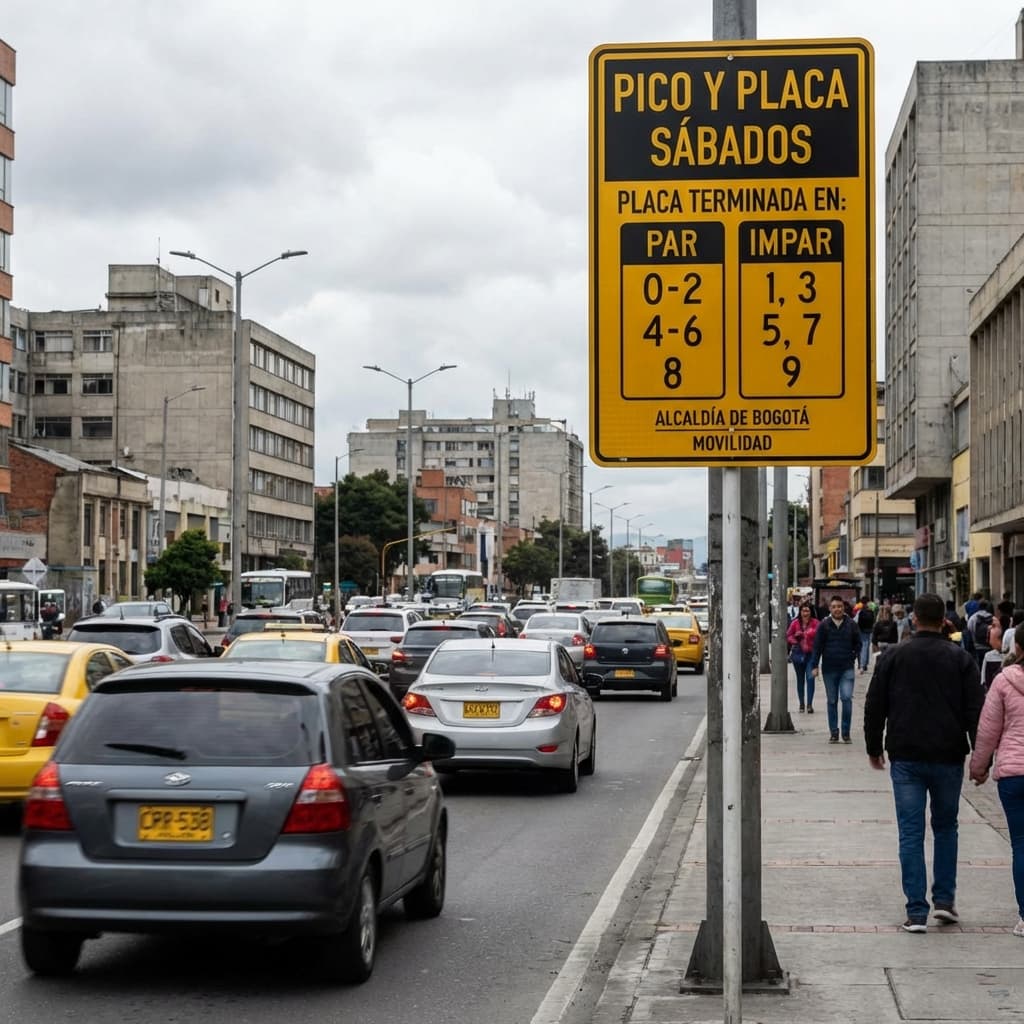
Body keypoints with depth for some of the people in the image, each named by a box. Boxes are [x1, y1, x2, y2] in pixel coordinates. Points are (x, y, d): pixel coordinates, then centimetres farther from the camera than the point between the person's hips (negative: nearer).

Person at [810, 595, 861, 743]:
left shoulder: (851, 624, 2)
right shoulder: (824, 625, 1)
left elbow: (858, 644, 13)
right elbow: (817, 646, 2)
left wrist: (853, 658, 1)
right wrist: (815, 666, -3)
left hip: (847, 669, -1)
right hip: (829, 669, 1)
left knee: (847, 698, -13)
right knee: (831, 701, 7)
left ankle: (846, 732, -3)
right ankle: (833, 733, 15)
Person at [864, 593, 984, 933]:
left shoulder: (892, 658, 1)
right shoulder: (960, 659, 0)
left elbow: (874, 707, 4)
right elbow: (976, 711, -2)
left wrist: (874, 748, 16)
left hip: (906, 759, 0)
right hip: (948, 758, 1)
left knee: (911, 834, 1)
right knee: (945, 828, 18)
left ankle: (917, 911, -2)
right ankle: (944, 899, 13)